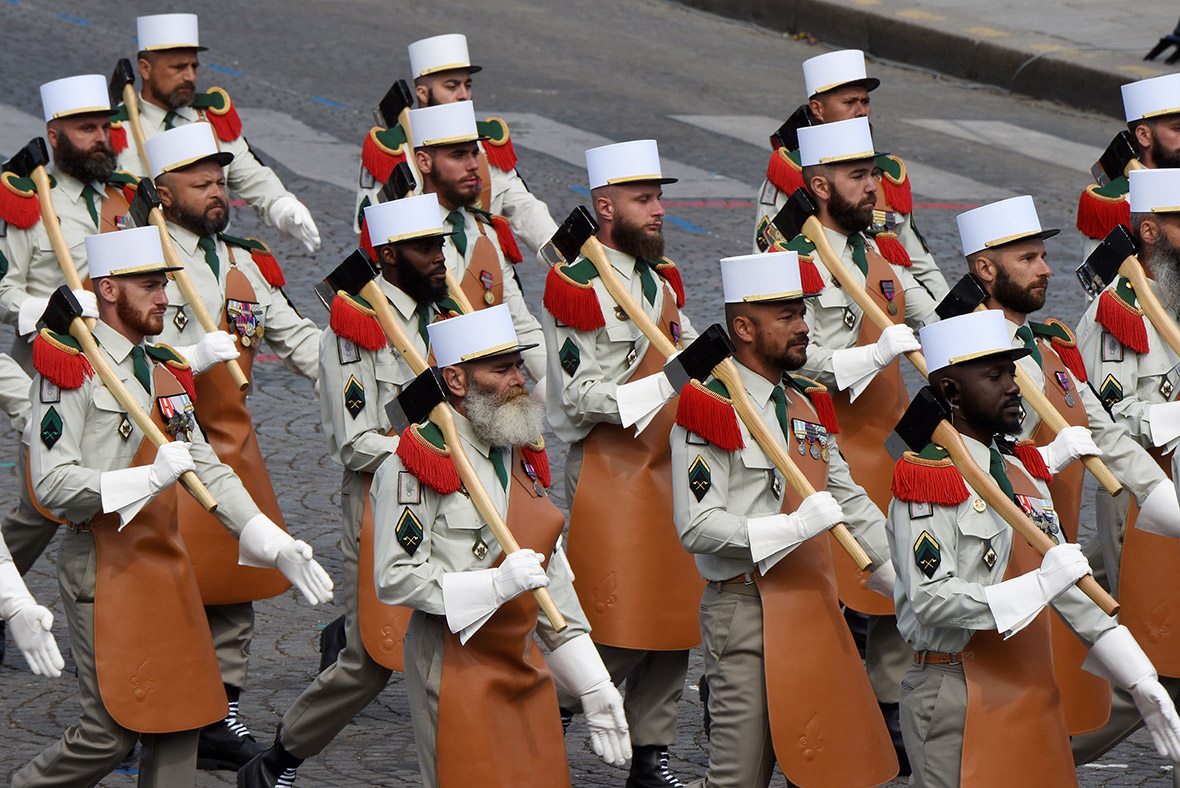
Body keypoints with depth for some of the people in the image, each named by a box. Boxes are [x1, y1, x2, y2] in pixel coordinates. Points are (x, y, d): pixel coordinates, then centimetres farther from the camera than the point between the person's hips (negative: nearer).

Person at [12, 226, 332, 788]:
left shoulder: (165, 374, 15)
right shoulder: (71, 369, -10)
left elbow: (207, 469, 14)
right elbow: (52, 484, -17)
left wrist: (273, 542, 3)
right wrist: (147, 479, -27)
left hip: (167, 562, 8)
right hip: (105, 566, -8)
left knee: (181, 722, 7)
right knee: (112, 731, -8)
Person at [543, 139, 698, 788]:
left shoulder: (663, 279, 13)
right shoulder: (578, 290, -12)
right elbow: (579, 396, -16)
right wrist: (660, 387, -23)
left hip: (668, 466, 8)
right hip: (608, 471, -8)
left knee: (672, 617, 8)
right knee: (618, 634, -11)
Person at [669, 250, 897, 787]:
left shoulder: (807, 406, 14)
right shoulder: (711, 410, -11)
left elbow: (849, 501, 19)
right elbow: (697, 528, -18)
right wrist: (794, 527, -23)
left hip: (813, 604, 8)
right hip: (745, 608, -8)